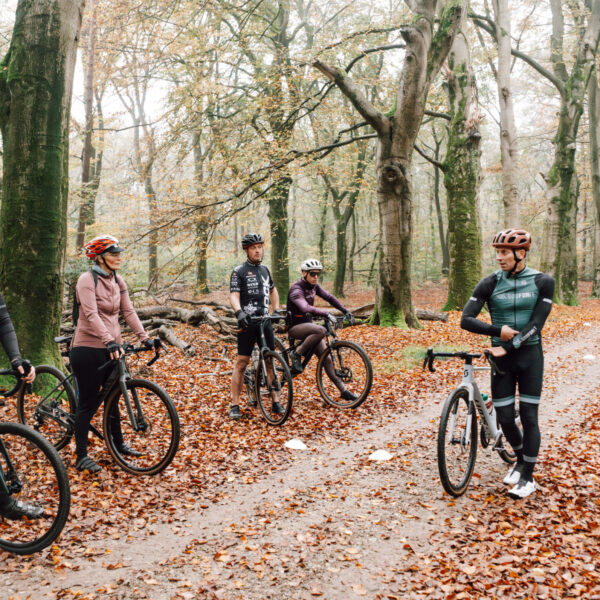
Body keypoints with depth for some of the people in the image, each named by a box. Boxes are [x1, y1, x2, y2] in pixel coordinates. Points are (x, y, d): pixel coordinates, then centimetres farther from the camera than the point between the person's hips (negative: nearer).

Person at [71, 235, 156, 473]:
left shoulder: (117, 281, 8)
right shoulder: (87, 279, -14)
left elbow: (128, 311, 5)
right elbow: (91, 315, -25)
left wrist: (144, 337, -5)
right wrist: (109, 341, -35)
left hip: (111, 348, 7)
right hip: (88, 348, -7)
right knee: (88, 402, 0)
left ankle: (118, 444, 33)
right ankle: (81, 456, 11)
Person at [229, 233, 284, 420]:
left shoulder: (264, 270, 16)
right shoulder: (239, 271, -3)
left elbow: (273, 290, 30)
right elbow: (234, 295, -14)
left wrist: (277, 309, 17)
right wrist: (239, 312, -32)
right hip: (247, 322, -5)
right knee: (241, 362, -4)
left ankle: (275, 402, 15)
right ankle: (235, 405, 3)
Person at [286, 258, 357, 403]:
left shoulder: (313, 286, 5)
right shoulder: (296, 290, -21)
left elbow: (329, 297, 7)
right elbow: (306, 308, -37)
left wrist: (346, 311, -4)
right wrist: (326, 314, -47)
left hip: (308, 324, 7)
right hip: (295, 327, -7)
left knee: (326, 357, -1)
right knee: (321, 330, -36)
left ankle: (343, 390, 1)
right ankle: (296, 354, -19)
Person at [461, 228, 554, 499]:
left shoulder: (542, 282, -5)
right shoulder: (489, 283, -4)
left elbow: (536, 323, -11)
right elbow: (466, 320, -10)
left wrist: (508, 346, -19)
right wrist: (498, 330, -22)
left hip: (529, 355, -1)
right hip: (501, 357, 2)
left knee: (528, 416, 0)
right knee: (505, 418, 5)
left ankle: (527, 477, 14)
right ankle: (520, 460, 33)